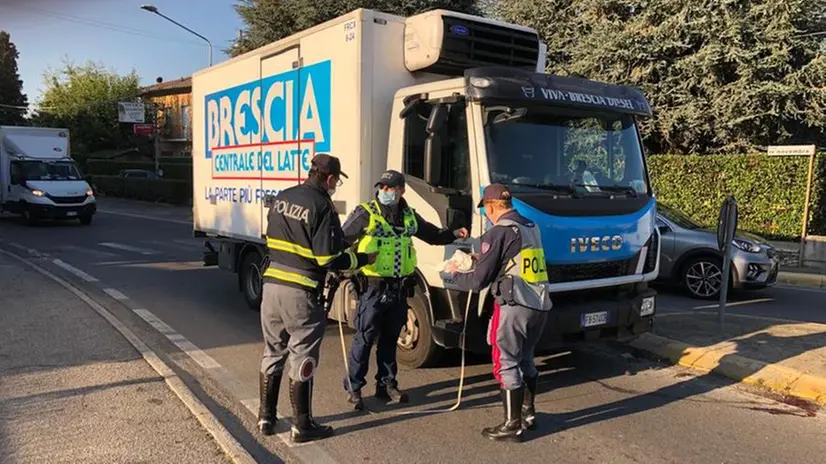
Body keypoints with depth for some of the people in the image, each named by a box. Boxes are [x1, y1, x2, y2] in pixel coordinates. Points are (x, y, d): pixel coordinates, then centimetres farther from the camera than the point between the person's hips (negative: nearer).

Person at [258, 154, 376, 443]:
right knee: (302, 360, 5)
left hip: (272, 286, 7)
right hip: (301, 293, -7)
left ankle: (266, 418, 28)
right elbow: (329, 260, -15)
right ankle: (302, 426, 16)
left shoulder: (282, 198, 8)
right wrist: (363, 259, -2)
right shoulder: (323, 207, -13)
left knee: (272, 353, 18)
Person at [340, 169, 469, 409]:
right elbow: (342, 239, -10)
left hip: (399, 289, 5)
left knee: (390, 338, 16)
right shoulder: (366, 214, -7)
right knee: (364, 338, 0)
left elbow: (432, 235, 23)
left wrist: (454, 234, 8)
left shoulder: (409, 216, 10)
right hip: (373, 287, -5)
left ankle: (387, 384, 29)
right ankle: (353, 387, 13)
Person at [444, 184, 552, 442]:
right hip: (540, 305, 8)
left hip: (514, 307, -8)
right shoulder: (532, 228, 13)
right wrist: (483, 259, 26)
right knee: (525, 360, 22)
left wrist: (454, 274, 10)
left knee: (507, 365, 3)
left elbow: (478, 282, -9)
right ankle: (528, 414, 33)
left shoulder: (498, 233, -10)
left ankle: (512, 426, 9)